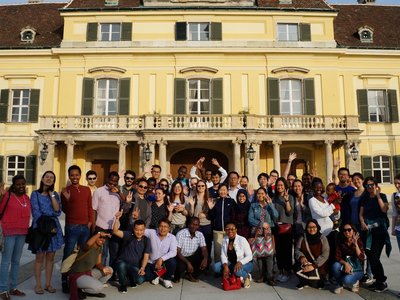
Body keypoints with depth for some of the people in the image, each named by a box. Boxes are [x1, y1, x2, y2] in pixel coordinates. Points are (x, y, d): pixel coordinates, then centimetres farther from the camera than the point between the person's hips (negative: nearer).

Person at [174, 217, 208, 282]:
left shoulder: (200, 235, -5)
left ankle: (190, 275, 4)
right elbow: (177, 252, -22)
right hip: (181, 258, -4)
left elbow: (204, 249, -11)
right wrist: (188, 263, -32)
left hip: (192, 258, 4)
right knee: (181, 266, -35)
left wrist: (205, 259, -33)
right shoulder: (181, 234, -19)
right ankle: (177, 276, 4)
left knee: (206, 259, -19)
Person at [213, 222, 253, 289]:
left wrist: (240, 263, -34)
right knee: (216, 267, -19)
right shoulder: (225, 240, -5)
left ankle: (247, 276, -2)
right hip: (231, 263, 5)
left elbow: (249, 256, -17)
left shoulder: (242, 240, -19)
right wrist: (225, 266, -24)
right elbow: (223, 255, -5)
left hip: (245, 263, -5)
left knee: (237, 271, -38)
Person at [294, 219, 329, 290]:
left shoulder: (323, 239, -5)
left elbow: (325, 255, -13)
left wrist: (314, 265, -25)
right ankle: (303, 282, 6)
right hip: (305, 265, 3)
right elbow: (297, 249, 2)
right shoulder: (302, 238, 4)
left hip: (319, 267, -2)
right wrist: (301, 257, -23)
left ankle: (318, 281, 14)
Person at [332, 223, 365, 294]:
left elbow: (361, 258, -23)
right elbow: (337, 257, -11)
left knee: (347, 280, -31)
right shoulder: (340, 242, -5)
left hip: (357, 269, -3)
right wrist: (345, 263, -30)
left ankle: (355, 282, 7)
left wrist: (355, 244, -30)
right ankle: (339, 284, -3)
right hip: (345, 267, 3)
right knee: (335, 265, -30)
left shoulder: (358, 242, -10)